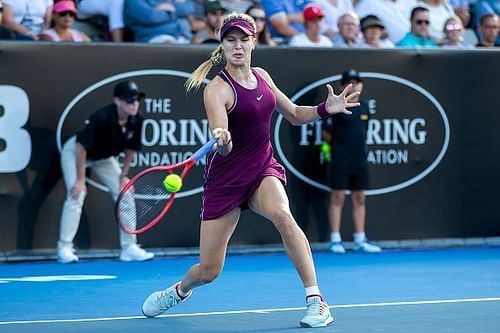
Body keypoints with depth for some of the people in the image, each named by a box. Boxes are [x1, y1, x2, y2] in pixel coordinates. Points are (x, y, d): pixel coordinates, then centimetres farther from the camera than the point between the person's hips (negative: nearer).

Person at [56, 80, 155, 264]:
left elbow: (131, 148, -2)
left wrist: (124, 174, -3)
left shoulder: (136, 121, -20)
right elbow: (82, 147, -32)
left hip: (103, 158, 6)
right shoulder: (101, 118, -37)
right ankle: (65, 248, -11)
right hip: (75, 152, -6)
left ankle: (129, 248, 3)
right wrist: (80, 179, -29)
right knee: (77, 195, -21)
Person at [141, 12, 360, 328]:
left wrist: (326, 108, -1)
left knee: (282, 215, -33)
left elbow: (294, 114, 16)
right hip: (226, 179, -4)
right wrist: (222, 140, -53)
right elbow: (223, 148, -29)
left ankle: (317, 301, -28)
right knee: (208, 271, 3)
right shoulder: (217, 90, -17)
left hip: (264, 169, 4)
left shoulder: (262, 76, 3)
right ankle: (179, 291, 41)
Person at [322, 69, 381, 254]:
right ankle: (335, 240, 1)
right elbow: (327, 134, -3)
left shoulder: (364, 108, 11)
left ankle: (360, 239, 13)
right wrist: (340, 145, 5)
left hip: (360, 161, 6)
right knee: (337, 198, -2)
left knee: (359, 199, 8)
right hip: (340, 162, -6)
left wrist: (356, 146, 11)